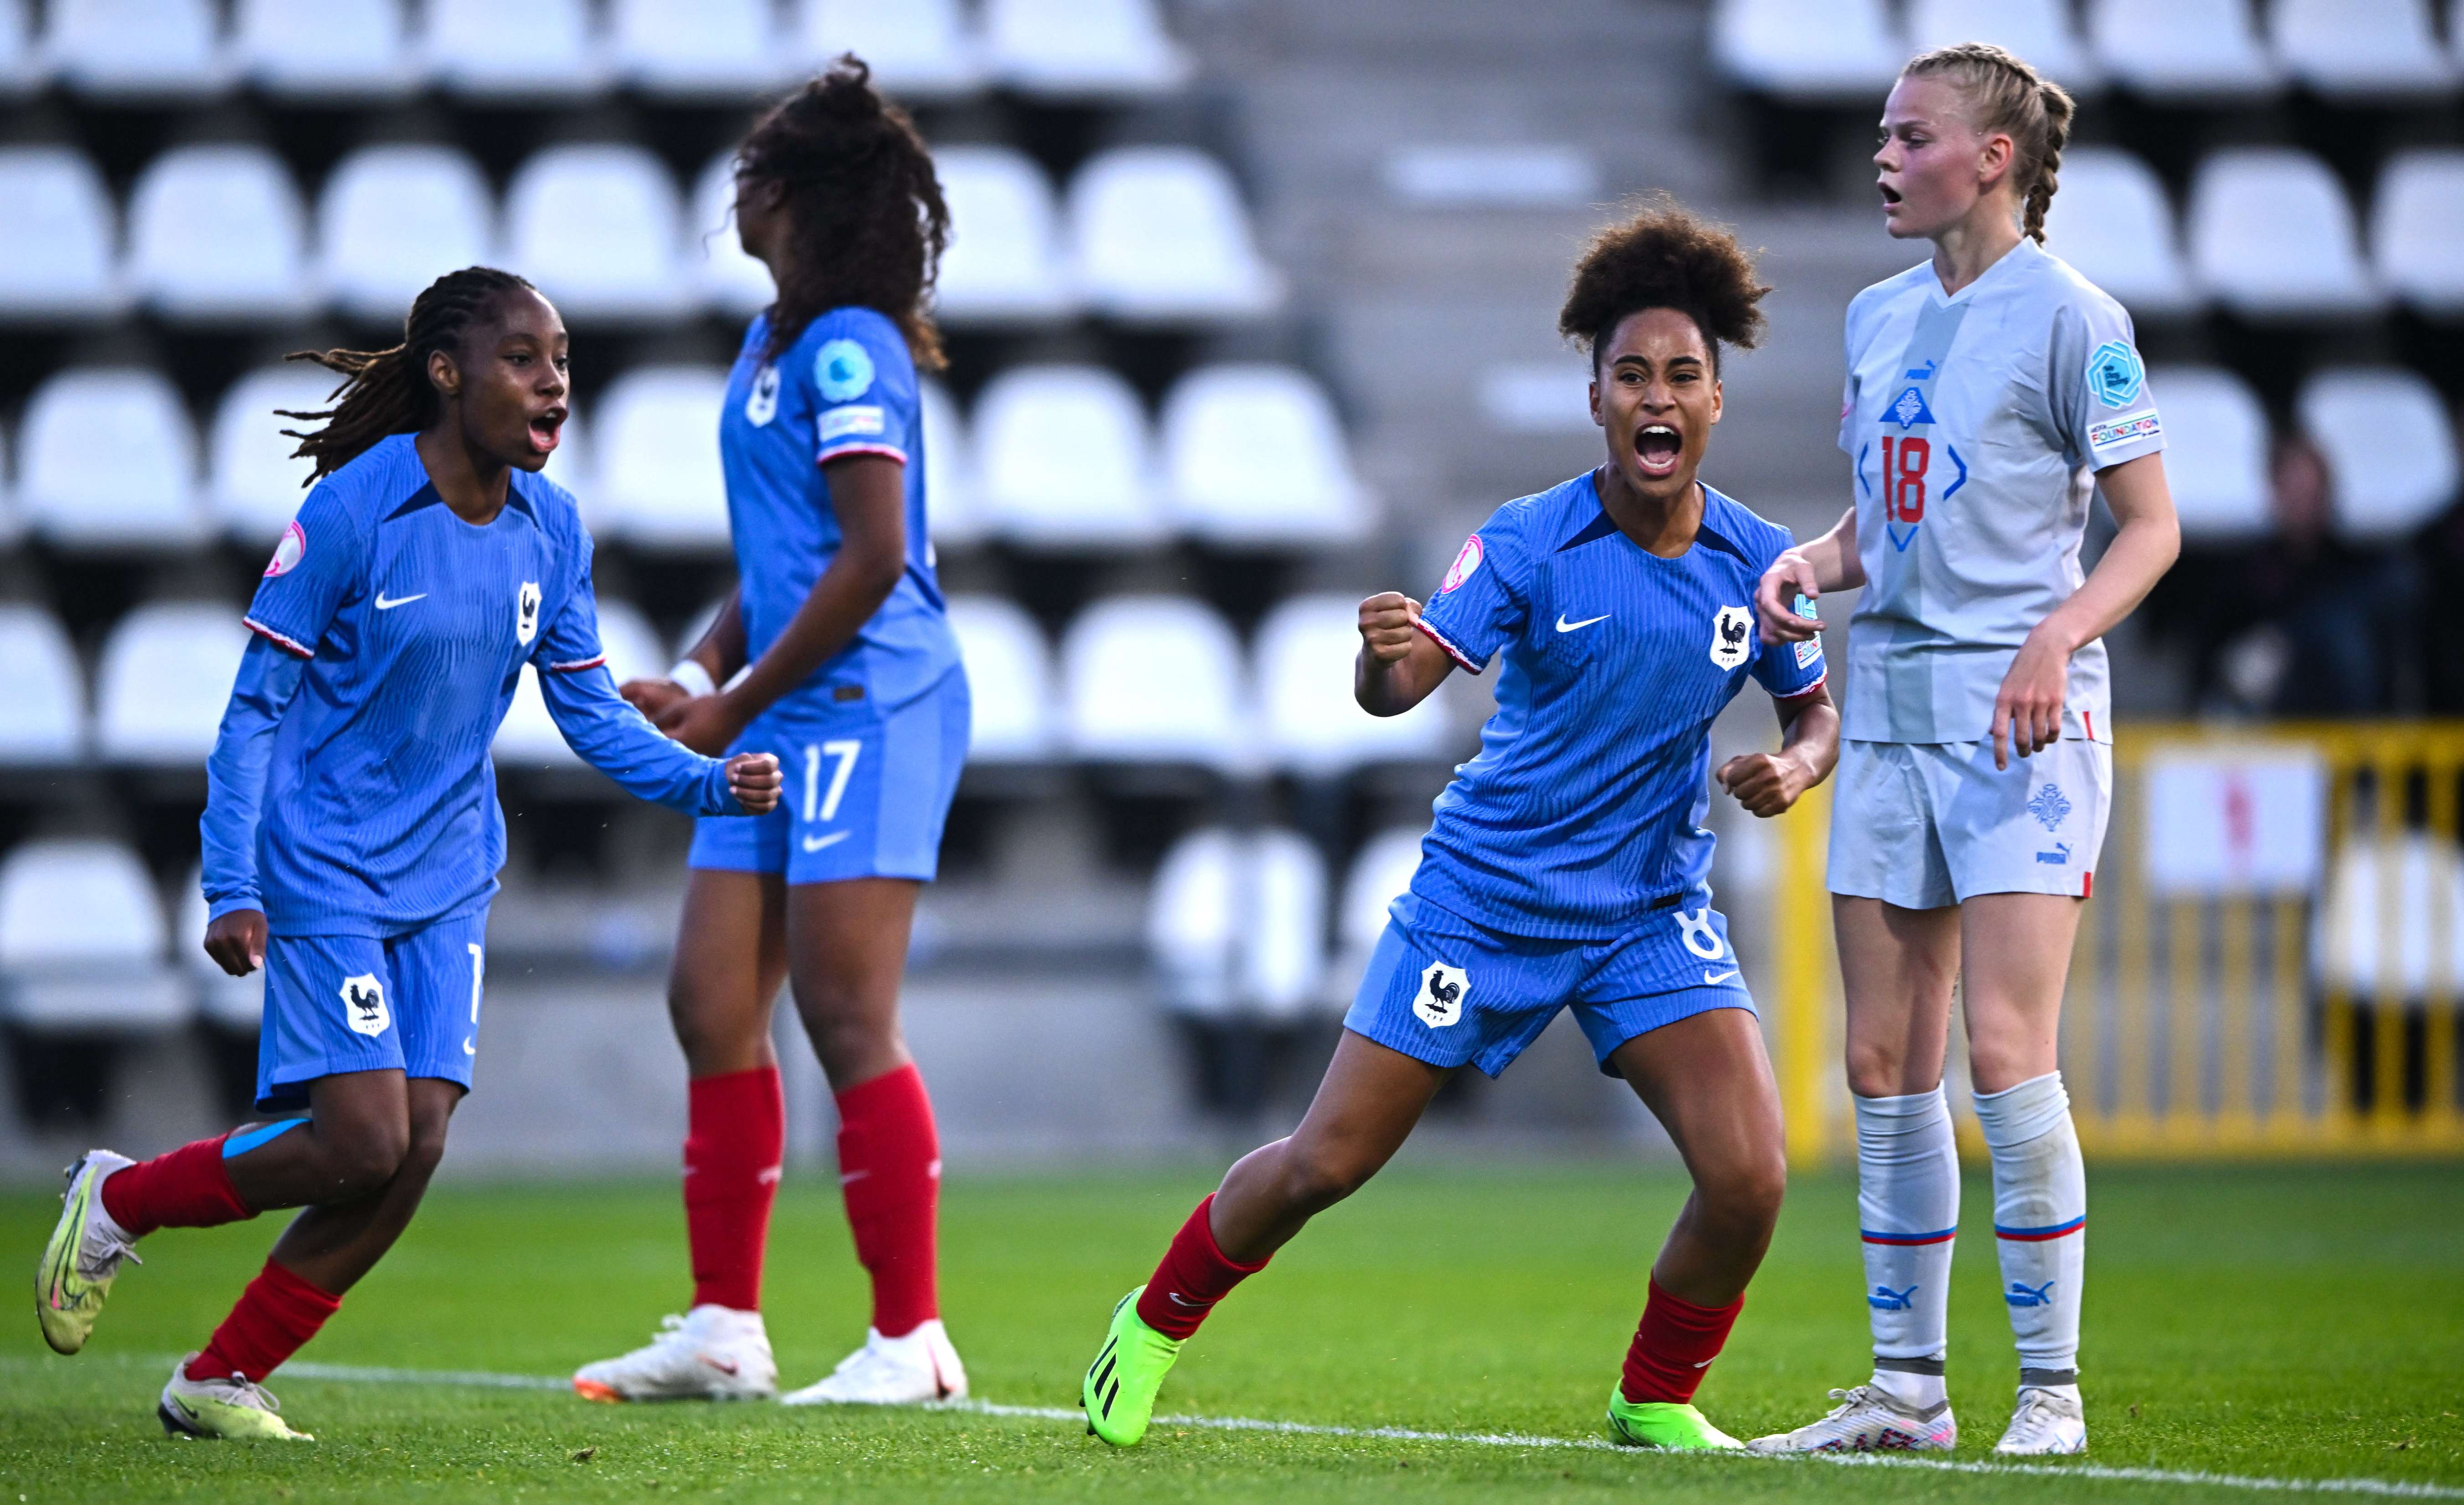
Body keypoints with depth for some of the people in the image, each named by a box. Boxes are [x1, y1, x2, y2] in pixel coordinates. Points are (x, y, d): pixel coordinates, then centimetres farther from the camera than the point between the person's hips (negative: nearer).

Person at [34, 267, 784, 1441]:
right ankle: (117, 1200, 10)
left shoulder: (549, 530, 3)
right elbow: (256, 705, -9)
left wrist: (709, 782, -7)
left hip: (448, 880, 6)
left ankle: (218, 1382, 8)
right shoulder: (352, 511, -13)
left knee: (416, 1145, -5)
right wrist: (232, 888, -15)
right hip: (326, 870, -6)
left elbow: (589, 711, 10)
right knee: (363, 1142, -15)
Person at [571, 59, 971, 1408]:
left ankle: (912, 1338, -4)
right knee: (712, 1002, 6)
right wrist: (700, 676, 10)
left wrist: (738, 706, -12)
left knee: (845, 1017, -9)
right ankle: (723, 1331, 12)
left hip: (867, 708, -10)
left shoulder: (848, 349, -13)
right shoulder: (774, 343, 17)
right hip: (786, 725, 10)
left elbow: (872, 557, -17)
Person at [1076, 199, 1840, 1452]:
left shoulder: (1757, 563, -4)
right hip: (1486, 899, -2)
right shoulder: (1527, 545, -14)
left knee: (1747, 1181, -16)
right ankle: (1157, 1324, 29)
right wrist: (1381, 658, -49)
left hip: (1651, 914, 2)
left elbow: (1816, 709, 12)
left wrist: (1796, 768, -11)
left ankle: (1655, 1401, 10)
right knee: (1325, 1165, 1)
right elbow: (1402, 683, -25)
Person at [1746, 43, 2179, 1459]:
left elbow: (2153, 528, -5)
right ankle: (1906, 1389, 13)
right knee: (1886, 1061, 6)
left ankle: (2052, 1392, -4)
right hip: (1890, 702, 7)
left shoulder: (2072, 317, -7)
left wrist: (2059, 638, -20)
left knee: (2007, 1052, -12)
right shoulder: (1880, 316, 13)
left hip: (2022, 715, -7)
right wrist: (1812, 564, 2)